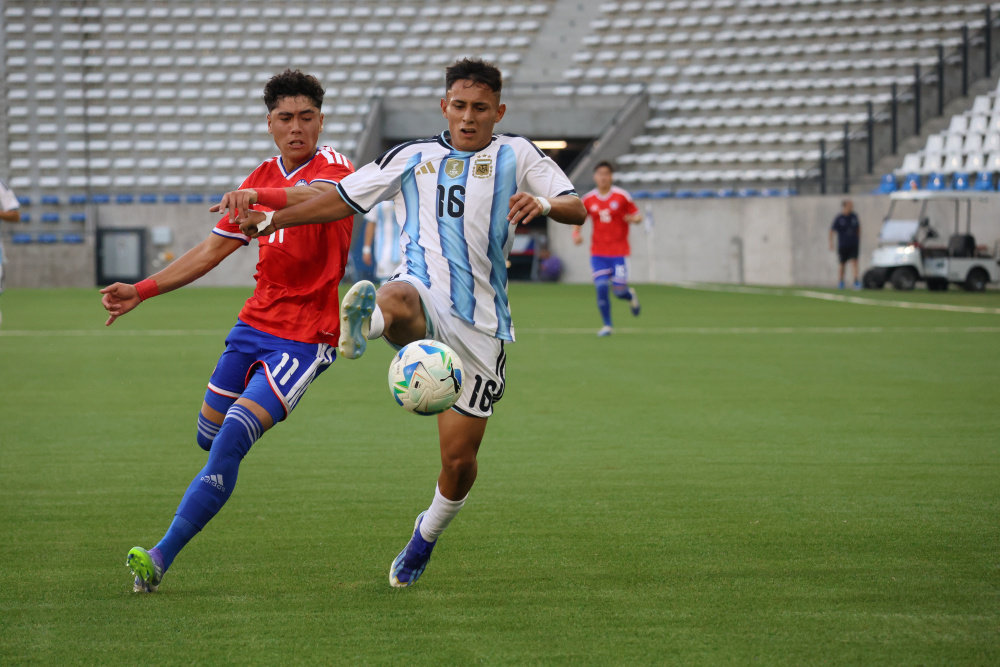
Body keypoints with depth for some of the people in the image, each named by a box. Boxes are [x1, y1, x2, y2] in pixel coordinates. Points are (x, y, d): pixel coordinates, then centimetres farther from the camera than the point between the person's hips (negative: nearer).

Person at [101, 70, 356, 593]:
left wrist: (259, 197, -55)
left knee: (232, 439, -18)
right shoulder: (262, 179, 11)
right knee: (209, 435, 12)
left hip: (304, 338, -7)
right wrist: (141, 291, 10)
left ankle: (162, 557, -18)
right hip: (254, 323, 7)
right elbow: (213, 250, 17)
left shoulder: (332, 166, -10)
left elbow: (323, 199, -37)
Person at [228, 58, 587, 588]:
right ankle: (364, 325, -72)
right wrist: (273, 219, 23)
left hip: (480, 324, -1)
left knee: (460, 459, 4)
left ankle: (428, 534, 29)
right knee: (396, 300, -40)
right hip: (424, 300, 1)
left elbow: (576, 209, 0)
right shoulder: (412, 157, 15)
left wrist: (544, 203, -22)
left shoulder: (516, 155, 11)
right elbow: (344, 199, 24)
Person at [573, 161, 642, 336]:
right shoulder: (589, 199, 3)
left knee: (619, 290, -7)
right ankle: (607, 325, 5)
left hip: (619, 251, -2)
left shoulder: (622, 196, -3)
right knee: (601, 288, -9)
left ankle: (630, 296, 31)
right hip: (598, 253, 2)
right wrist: (576, 233, -3)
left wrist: (634, 219, -21)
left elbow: (638, 215, 3)